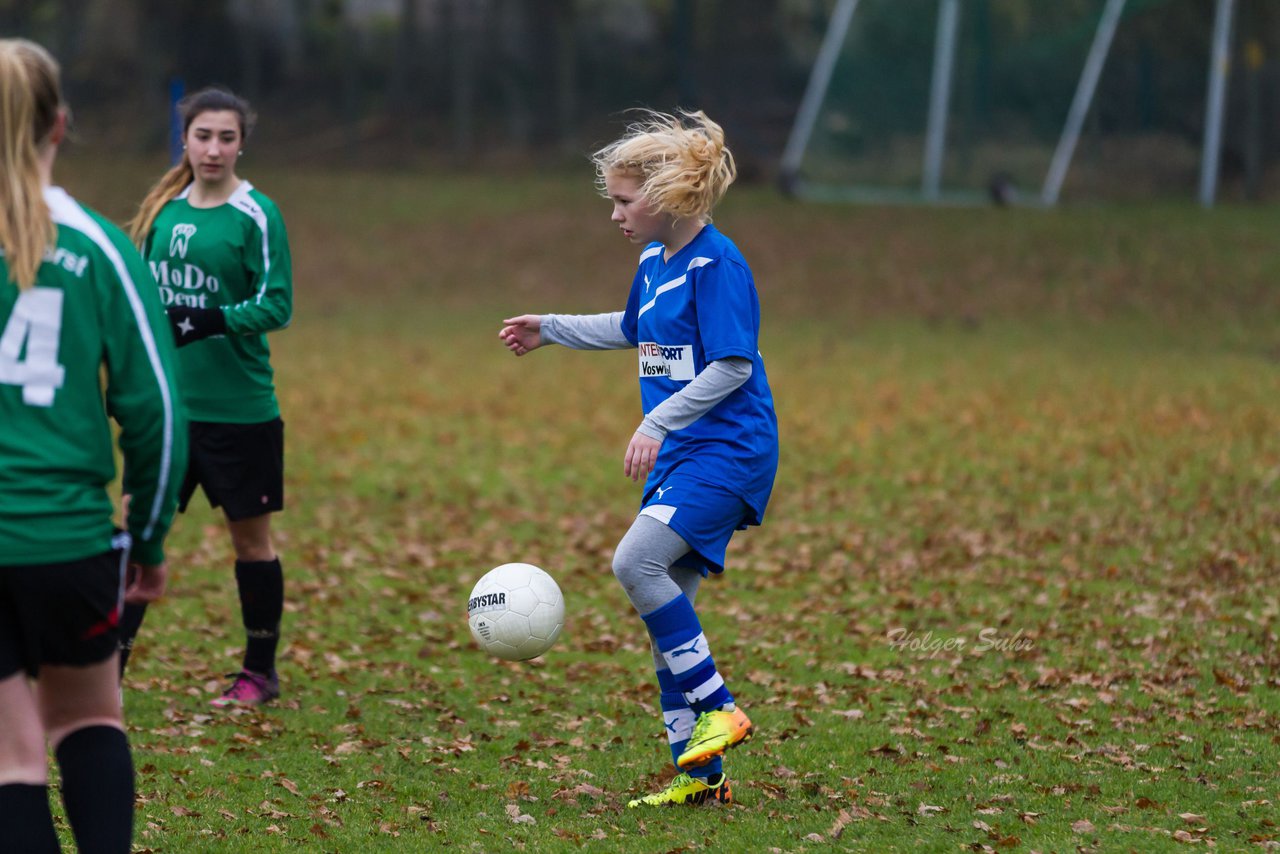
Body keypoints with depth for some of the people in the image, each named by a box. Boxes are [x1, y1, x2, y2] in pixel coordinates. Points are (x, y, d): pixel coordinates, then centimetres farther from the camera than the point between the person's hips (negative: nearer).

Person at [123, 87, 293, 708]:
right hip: (168, 403, 4)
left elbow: (277, 304, -13)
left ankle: (259, 673, 19)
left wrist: (211, 321, -27)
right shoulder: (163, 210, 8)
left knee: (250, 536, 7)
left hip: (239, 407, -4)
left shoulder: (256, 215, -8)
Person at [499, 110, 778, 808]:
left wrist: (658, 423, -24)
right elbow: (633, 330, 32)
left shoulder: (717, 264, -15)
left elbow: (734, 364, -20)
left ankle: (718, 708, -12)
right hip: (680, 455, 9)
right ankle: (701, 772, 10)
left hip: (727, 449, -9)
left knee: (636, 562, -24)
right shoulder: (655, 259, 13)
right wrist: (550, 329, 34)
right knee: (665, 605, 5)